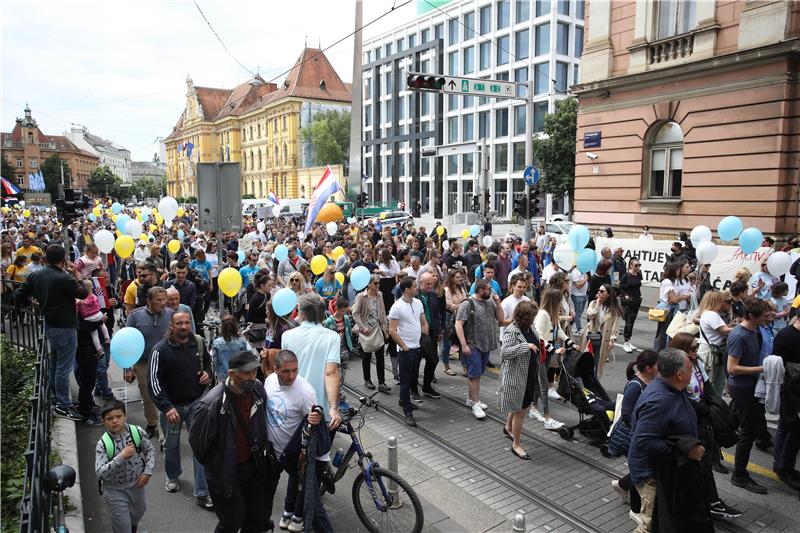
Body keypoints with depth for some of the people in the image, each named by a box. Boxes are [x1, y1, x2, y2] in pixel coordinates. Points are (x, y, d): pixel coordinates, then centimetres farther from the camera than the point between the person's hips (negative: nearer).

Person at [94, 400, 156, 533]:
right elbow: (100, 473, -27)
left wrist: (148, 471, -9)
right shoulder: (103, 444, -22)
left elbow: (150, 450, 1)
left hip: (136, 484, 3)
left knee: (137, 515, 26)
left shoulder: (137, 432, -15)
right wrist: (121, 457, -38)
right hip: (115, 490, -3)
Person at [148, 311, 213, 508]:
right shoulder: (161, 350, -14)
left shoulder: (199, 343, -4)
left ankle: (202, 493, 5)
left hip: (197, 402, 2)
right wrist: (167, 407, -20)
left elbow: (207, 361, 17)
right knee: (171, 444, 18)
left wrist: (208, 372, -6)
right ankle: (173, 476, 48)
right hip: (172, 405, -1)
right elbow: (155, 381, -13)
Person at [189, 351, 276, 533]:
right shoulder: (210, 405, -28)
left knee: (259, 517, 15)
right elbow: (197, 441, -13)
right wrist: (212, 465, 2)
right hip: (225, 472, -4)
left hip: (253, 465, 5)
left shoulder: (257, 389, -12)